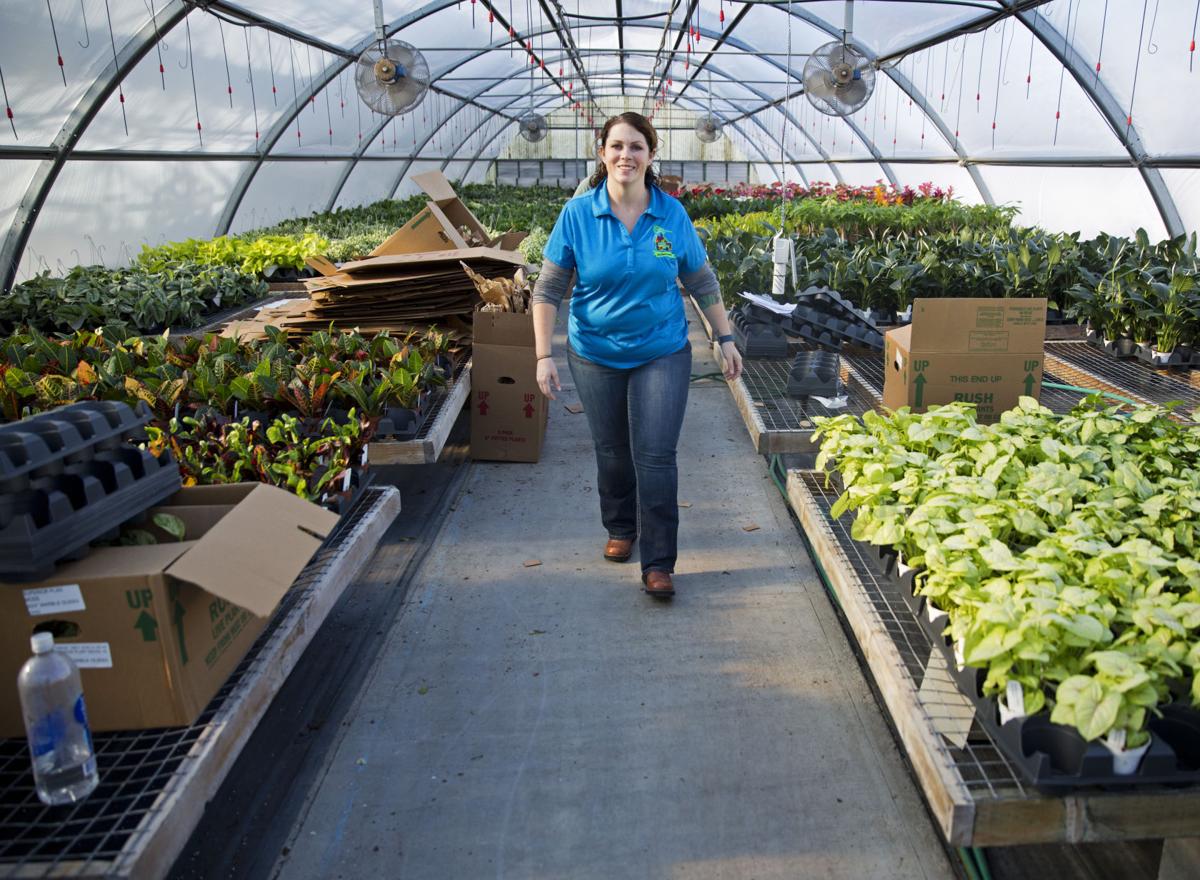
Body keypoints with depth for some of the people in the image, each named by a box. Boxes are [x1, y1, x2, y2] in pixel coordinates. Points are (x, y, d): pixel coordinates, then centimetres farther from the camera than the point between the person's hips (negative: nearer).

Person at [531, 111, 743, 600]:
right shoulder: (578, 213, -8)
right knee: (612, 452, 14)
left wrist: (726, 339, 6)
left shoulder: (672, 215, -4)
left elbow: (702, 283, 7)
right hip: (596, 355, 1)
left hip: (662, 353, 0)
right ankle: (620, 529, 39)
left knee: (655, 455, -5)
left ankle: (658, 564, 5)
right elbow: (548, 290, -6)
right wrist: (544, 356, -14)